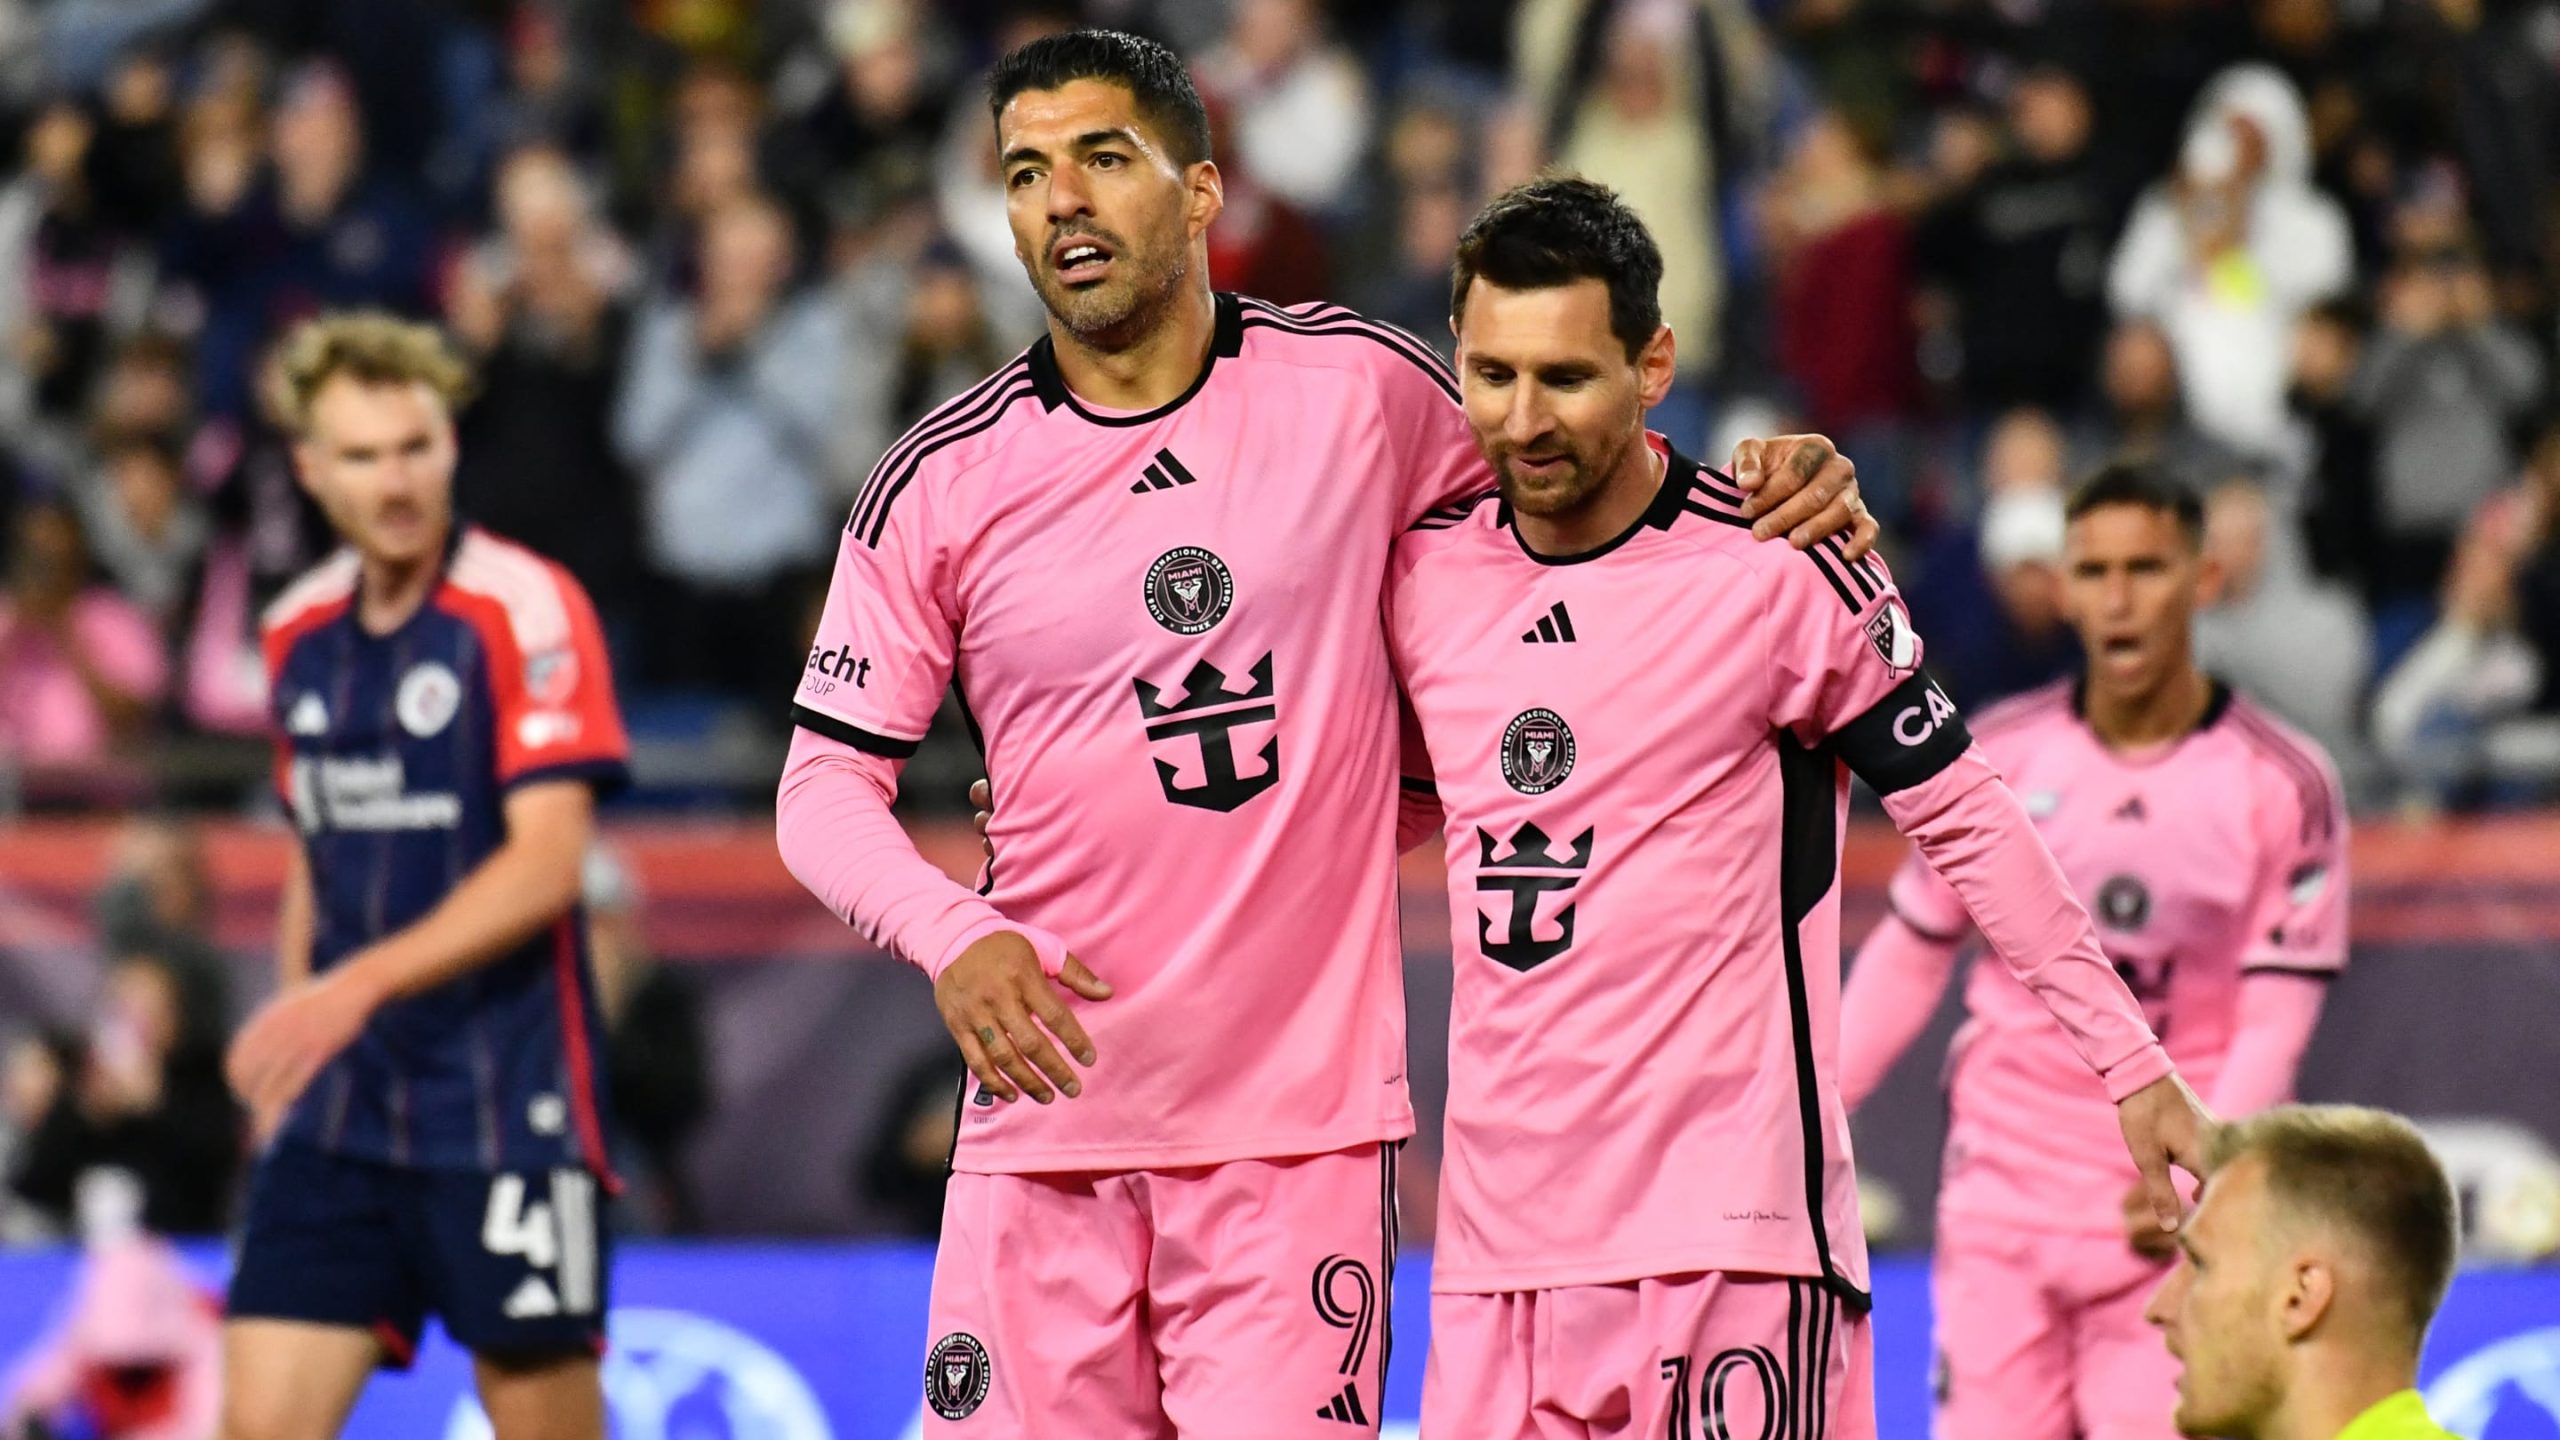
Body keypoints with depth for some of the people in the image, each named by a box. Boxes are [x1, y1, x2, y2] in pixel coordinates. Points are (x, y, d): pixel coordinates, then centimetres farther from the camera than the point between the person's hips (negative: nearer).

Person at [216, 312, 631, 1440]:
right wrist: (290, 1034, 14)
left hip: (507, 1110, -5)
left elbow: (546, 862, -17)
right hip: (340, 1113, 6)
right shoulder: (297, 634, 11)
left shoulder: (525, 609, -9)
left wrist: (363, 983, -26)